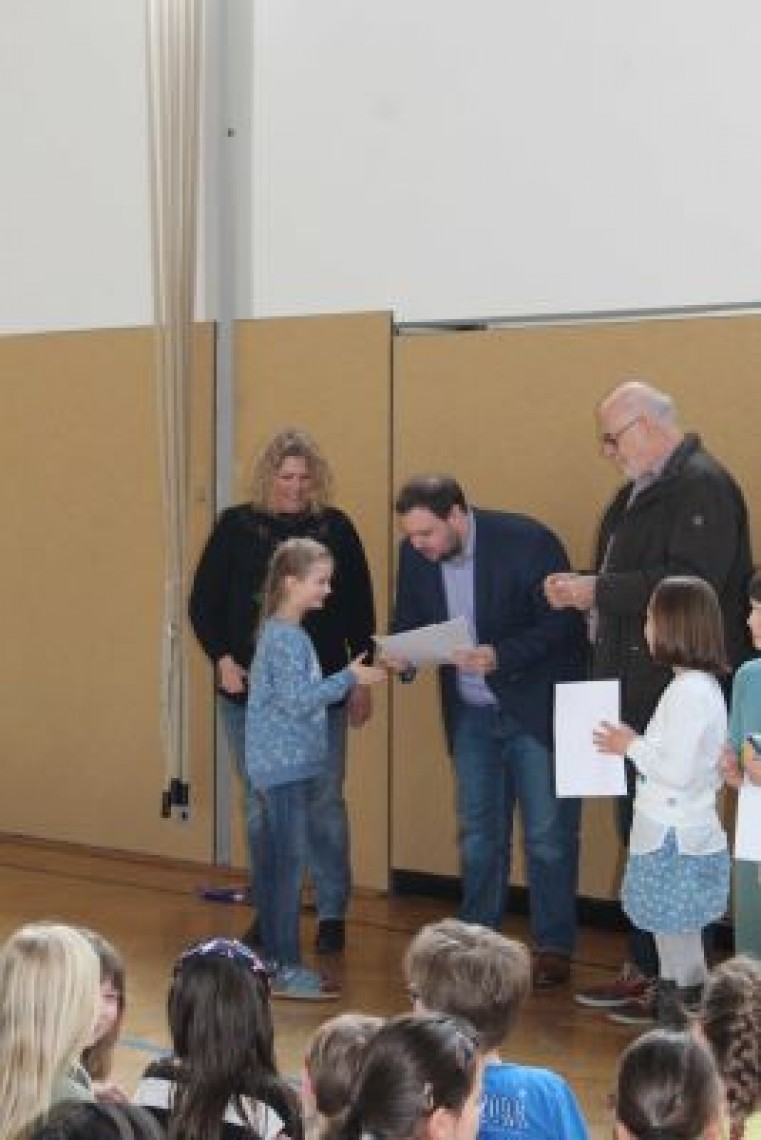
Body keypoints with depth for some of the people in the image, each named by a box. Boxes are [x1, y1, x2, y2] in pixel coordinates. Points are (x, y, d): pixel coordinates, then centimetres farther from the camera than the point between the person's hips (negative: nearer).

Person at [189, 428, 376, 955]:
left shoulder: (337, 528, 0)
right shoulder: (236, 527, -1)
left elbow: (360, 609, 5)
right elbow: (204, 603, 3)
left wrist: (361, 680, 4)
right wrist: (222, 659, -10)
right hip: (250, 691, 1)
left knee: (324, 803, 2)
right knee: (261, 806, 9)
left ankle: (333, 914, 10)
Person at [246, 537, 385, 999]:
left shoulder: (288, 634, 14)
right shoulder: (285, 638, -16)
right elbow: (298, 701, -21)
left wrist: (348, 681, 15)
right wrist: (348, 678, -19)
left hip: (283, 766, 10)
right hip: (285, 767, -10)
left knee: (274, 862, 12)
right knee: (290, 863, -8)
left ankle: (276, 960, 19)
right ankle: (286, 968, -7)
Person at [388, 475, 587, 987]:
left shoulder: (526, 541, -19)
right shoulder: (415, 555, -3)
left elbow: (565, 622, -17)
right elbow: (409, 622, 8)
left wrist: (501, 656, -29)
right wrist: (403, 656, -15)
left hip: (536, 709, -5)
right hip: (472, 715, 5)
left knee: (549, 835, 0)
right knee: (478, 834, 11)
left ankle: (554, 949, 9)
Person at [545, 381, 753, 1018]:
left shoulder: (703, 487, -15)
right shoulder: (641, 490, 16)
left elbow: (690, 584, -25)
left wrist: (599, 590, -19)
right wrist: (583, 593, 5)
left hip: (677, 696, -10)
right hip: (637, 695, 10)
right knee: (638, 831, 15)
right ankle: (644, 970, 25)